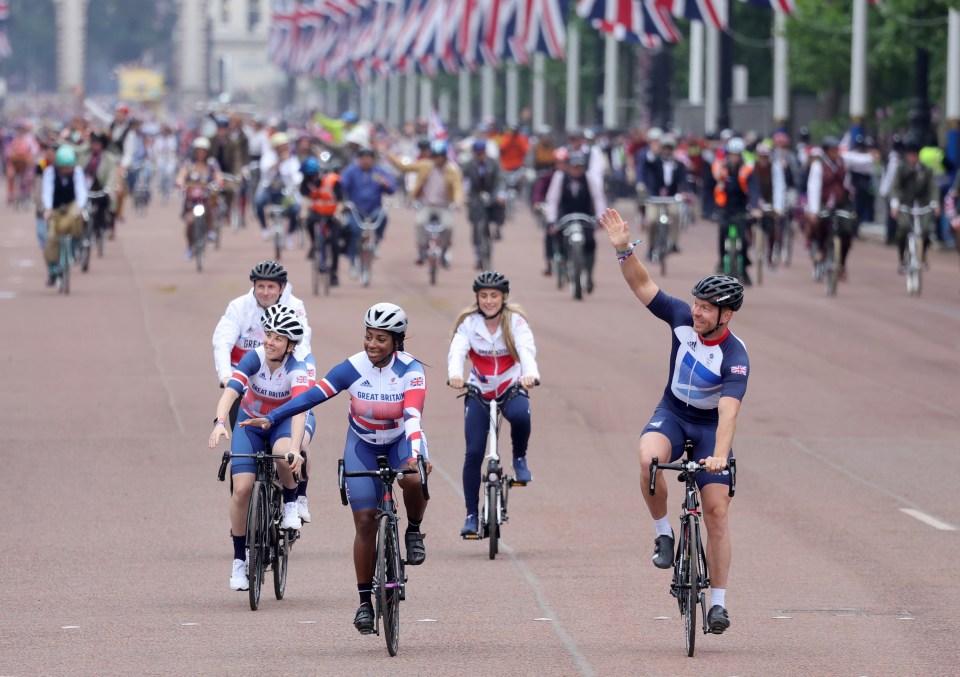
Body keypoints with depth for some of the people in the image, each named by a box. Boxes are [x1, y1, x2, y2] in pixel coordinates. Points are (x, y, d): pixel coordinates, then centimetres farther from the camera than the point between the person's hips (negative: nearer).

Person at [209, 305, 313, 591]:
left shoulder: (296, 369, -28)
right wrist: (220, 423, -55)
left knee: (284, 453, -38)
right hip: (251, 422, 2)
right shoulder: (253, 359, -23)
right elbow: (230, 393, -35)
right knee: (242, 488, -12)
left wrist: (294, 448, -58)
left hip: (286, 421, -2)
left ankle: (292, 502, -7)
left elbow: (299, 408, -42)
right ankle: (239, 559, 4)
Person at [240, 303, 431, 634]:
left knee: (414, 479, -36)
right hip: (362, 444, 1)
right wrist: (271, 419, -27)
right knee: (365, 523, -5)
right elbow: (312, 396, -19)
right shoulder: (353, 368, -20)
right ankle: (365, 600, 5)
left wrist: (415, 455, -52)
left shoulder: (410, 370, -24)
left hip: (401, 439, -1)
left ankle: (414, 532, -6)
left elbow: (413, 415, -36)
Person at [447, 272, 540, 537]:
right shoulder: (468, 323, -8)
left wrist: (530, 374, -50)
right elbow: (457, 351, -25)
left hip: (512, 388, -1)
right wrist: (455, 374, -48)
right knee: (473, 452, -11)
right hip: (479, 391, 1)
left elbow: (527, 350, -28)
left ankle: (519, 458, -6)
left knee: (520, 415, -36)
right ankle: (471, 514, -1)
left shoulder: (515, 321, -11)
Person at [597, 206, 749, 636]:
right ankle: (664, 534, -12)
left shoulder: (735, 358, -26)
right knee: (649, 458, -34)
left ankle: (718, 602, 0)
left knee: (716, 512, -8)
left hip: (710, 426, -3)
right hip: (671, 414, 3)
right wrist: (623, 249, -27)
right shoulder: (682, 318, -13)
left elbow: (728, 411, -36)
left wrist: (719, 455, -50)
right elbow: (642, 286, -11)